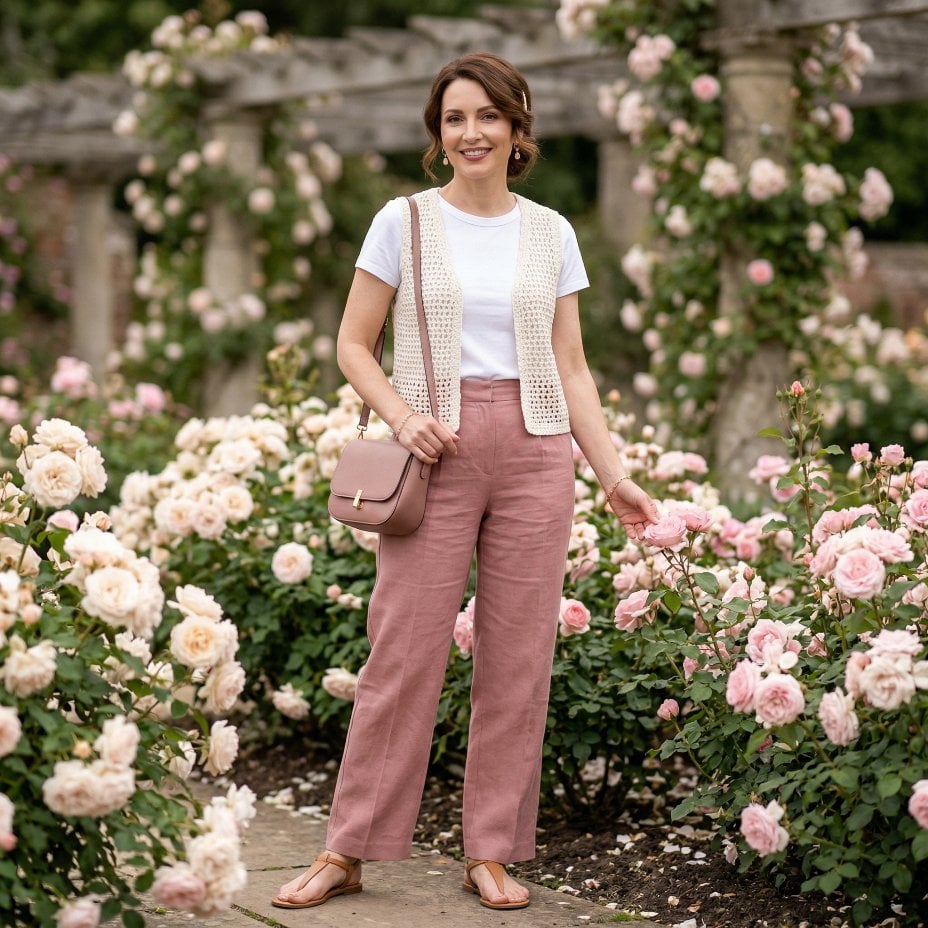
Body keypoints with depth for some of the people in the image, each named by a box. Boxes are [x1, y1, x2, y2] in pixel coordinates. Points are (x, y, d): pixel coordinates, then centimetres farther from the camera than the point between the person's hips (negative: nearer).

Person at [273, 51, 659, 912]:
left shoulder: (551, 234, 9)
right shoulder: (403, 221, 3)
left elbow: (570, 368, 11)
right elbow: (353, 345, 5)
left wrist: (613, 474, 4)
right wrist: (401, 416, -12)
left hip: (534, 451, 2)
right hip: (436, 452, -2)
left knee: (518, 657, 3)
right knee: (404, 651, -3)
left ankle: (493, 853, 14)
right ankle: (347, 850, 7)